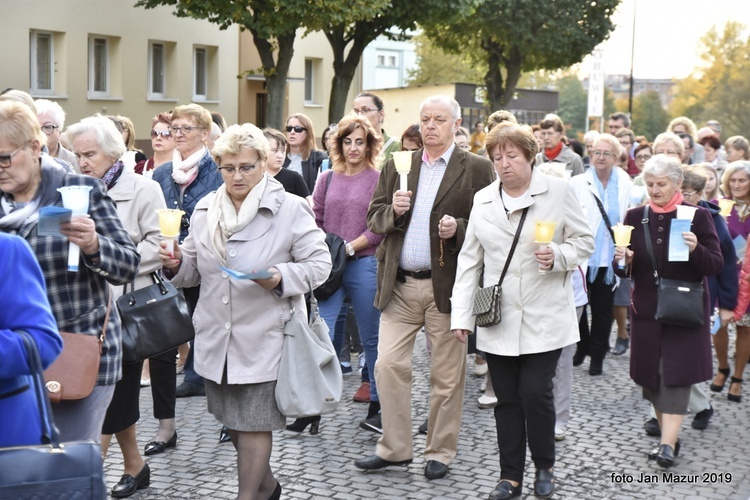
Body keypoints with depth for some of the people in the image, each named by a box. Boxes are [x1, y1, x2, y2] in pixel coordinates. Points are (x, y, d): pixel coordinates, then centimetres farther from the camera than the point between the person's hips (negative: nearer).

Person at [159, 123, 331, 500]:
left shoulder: (290, 209, -7)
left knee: (253, 422, -1)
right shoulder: (205, 210, 9)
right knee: (231, 418, 17)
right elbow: (196, 269, 17)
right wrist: (177, 264, -5)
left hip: (264, 337, -6)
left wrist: (281, 278, -23)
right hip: (217, 337, 6)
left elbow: (318, 264, -7)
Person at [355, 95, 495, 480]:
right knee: (388, 365, 0)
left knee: (447, 375, 5)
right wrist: (393, 211, -10)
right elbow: (373, 219, 10)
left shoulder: (476, 169, 0)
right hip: (399, 286, 3)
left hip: (447, 286, -3)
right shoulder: (397, 166, 12)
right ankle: (394, 448, 14)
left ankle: (440, 453, 18)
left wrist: (458, 229, -20)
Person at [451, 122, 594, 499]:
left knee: (535, 392, -8)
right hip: (498, 320, 3)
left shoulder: (558, 191, -1)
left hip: (544, 318, -3)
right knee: (507, 398, 6)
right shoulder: (483, 200, 9)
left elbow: (584, 241, 4)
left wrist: (557, 256, -17)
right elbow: (469, 260, 11)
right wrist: (462, 314, 6)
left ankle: (544, 467, 15)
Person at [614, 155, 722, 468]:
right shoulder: (636, 217, 5)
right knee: (651, 376, 8)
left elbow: (716, 265, -6)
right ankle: (668, 435, 23)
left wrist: (696, 250, -25)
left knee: (676, 375, -7)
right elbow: (624, 271, 7)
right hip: (646, 309, 4)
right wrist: (623, 261, -16)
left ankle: (668, 444, -8)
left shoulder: (697, 216, -4)